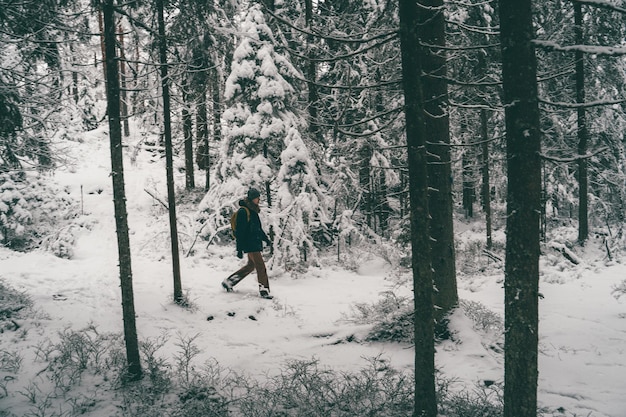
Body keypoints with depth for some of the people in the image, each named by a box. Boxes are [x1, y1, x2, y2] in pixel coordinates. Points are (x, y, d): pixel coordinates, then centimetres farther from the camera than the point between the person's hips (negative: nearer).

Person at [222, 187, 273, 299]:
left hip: (255, 243, 10)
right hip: (250, 244, -10)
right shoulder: (243, 211, -14)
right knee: (260, 266, -8)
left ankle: (228, 282, 24)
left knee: (251, 265, 15)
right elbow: (239, 232, -16)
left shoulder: (253, 211, 15)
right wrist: (240, 249, -19)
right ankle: (264, 290, -1)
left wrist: (266, 239, 24)